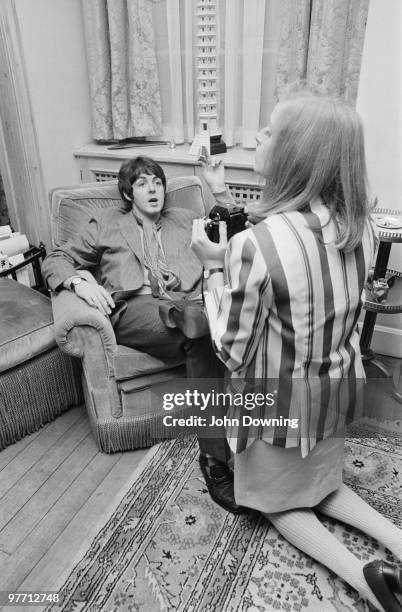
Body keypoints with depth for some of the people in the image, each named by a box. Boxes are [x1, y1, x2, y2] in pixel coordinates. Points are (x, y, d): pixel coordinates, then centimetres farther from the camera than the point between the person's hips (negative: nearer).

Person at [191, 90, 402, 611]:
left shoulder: (252, 245, -32)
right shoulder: (359, 226, -10)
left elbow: (233, 351, -22)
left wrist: (214, 265, -15)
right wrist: (223, 197, 7)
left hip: (280, 398, -6)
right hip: (338, 387, 6)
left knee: (279, 500, 23)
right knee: (322, 482, 32)